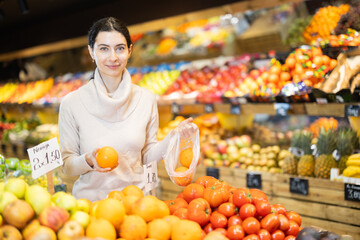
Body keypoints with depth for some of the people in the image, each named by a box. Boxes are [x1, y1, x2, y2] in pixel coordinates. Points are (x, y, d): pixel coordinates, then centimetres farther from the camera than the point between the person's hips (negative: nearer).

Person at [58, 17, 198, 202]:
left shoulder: (146, 99, 3)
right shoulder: (72, 103, -5)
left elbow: (146, 156, 10)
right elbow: (67, 165, 0)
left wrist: (173, 136, -4)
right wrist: (88, 161, -18)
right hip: (90, 202, -1)